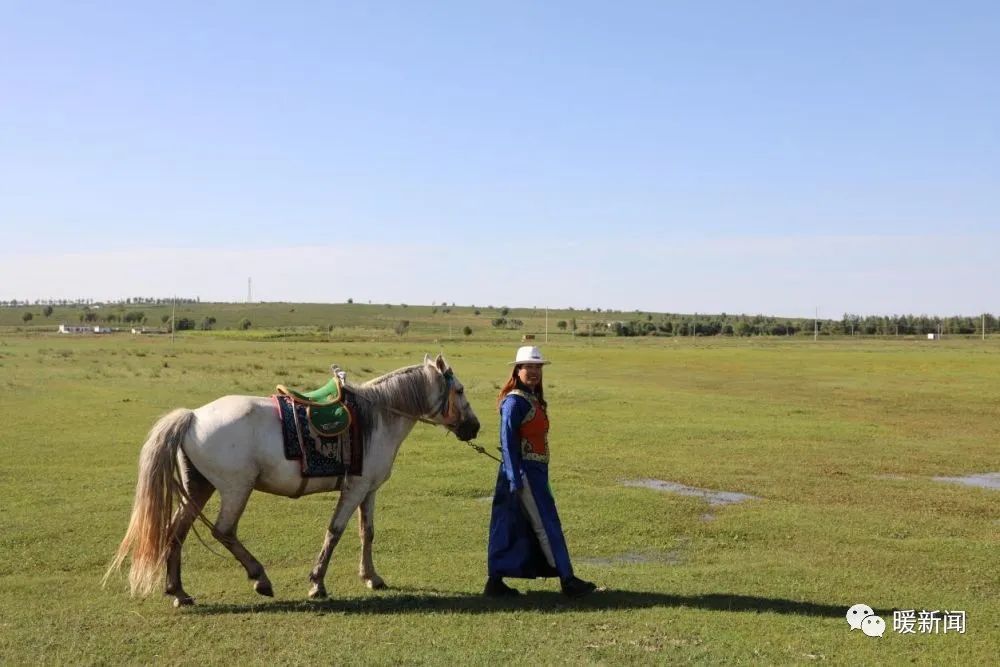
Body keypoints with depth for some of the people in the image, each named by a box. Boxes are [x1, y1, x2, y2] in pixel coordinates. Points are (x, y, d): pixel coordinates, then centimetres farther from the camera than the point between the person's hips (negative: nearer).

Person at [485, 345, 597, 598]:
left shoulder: (534, 400, 15)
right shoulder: (514, 401, -14)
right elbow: (508, 442, -18)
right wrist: (515, 479, -21)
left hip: (535, 472, 9)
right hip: (523, 472, -9)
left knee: (513, 528, 10)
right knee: (546, 525, -3)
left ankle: (495, 581, 14)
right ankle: (567, 580, 4)